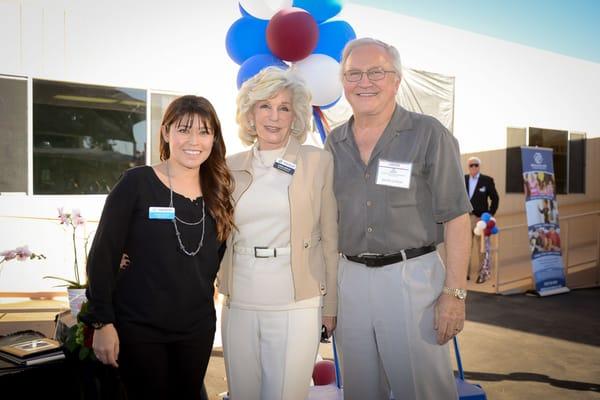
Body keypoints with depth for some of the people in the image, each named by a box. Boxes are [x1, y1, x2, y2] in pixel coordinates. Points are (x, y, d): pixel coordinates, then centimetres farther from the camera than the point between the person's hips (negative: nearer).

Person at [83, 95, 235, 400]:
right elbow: (103, 254, -10)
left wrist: (202, 298, 3)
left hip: (197, 329, 4)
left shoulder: (218, 193, 4)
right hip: (138, 329, -4)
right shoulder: (136, 183, -10)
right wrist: (102, 322, -13)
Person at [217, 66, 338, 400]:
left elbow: (330, 239, 2)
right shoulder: (231, 167, 9)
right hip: (240, 305, 3)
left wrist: (331, 306, 3)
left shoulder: (319, 162, 0)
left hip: (296, 306, -3)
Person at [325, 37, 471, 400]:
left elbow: (456, 218, -8)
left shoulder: (428, 134, -6)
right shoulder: (335, 143, 8)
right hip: (350, 278, 5)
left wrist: (454, 292, -14)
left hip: (411, 276, -4)